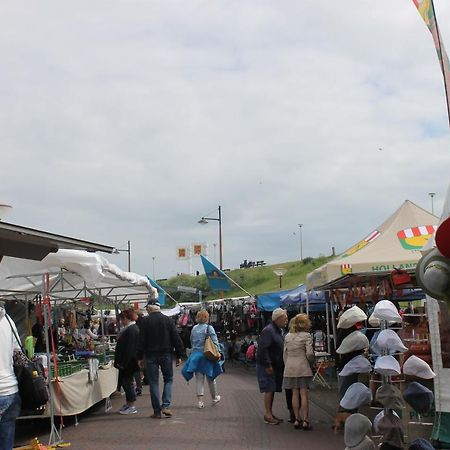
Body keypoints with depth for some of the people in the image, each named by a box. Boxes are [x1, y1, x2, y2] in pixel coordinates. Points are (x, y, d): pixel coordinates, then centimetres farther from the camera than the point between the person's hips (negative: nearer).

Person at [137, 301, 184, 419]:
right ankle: (166, 405, -2)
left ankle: (157, 411, 7)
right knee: (168, 379, 13)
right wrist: (179, 355, 6)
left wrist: (140, 358, 3)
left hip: (151, 356, -1)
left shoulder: (145, 321, -4)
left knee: (153, 382, 5)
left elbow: (142, 341, -4)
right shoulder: (168, 320, 1)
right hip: (166, 355, 1)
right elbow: (176, 339, 0)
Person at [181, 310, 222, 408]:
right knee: (211, 377, 13)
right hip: (207, 356, -3)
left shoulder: (194, 329, 3)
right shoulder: (209, 328, -10)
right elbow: (215, 342, -12)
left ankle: (200, 400, 4)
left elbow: (191, 342, 12)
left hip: (195, 355, 3)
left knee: (199, 379, 7)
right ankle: (214, 397, 27)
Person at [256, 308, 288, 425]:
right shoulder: (268, 330, -16)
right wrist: (268, 365, -22)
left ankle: (270, 413, 19)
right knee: (269, 389, -7)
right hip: (267, 366, -9)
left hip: (276, 366, 9)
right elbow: (263, 349, -22)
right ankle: (267, 415, -2)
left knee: (272, 389, 12)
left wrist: (282, 365, 17)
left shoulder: (279, 330, 15)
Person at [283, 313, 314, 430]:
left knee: (295, 394, 10)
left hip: (290, 368, 5)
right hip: (302, 367, -4)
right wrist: (311, 360, 7)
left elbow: (284, 353, 9)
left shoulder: (287, 336, 7)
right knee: (304, 394, 0)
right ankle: (305, 420, 1)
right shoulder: (306, 336, -8)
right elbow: (309, 353, -13)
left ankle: (297, 419, 13)